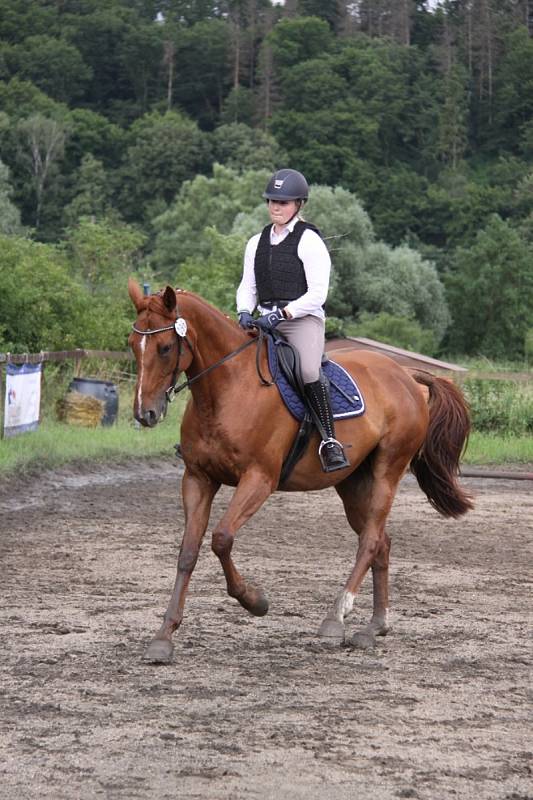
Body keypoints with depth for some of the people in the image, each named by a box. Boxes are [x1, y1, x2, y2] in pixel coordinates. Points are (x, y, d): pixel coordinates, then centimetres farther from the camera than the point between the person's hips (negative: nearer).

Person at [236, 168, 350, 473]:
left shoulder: (309, 241, -4)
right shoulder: (257, 242, 16)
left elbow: (317, 293, -10)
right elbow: (247, 286, 16)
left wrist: (282, 313, -20)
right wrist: (245, 312, -6)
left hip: (303, 319, -7)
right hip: (267, 322, 7)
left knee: (309, 371, -32)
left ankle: (330, 440, -28)